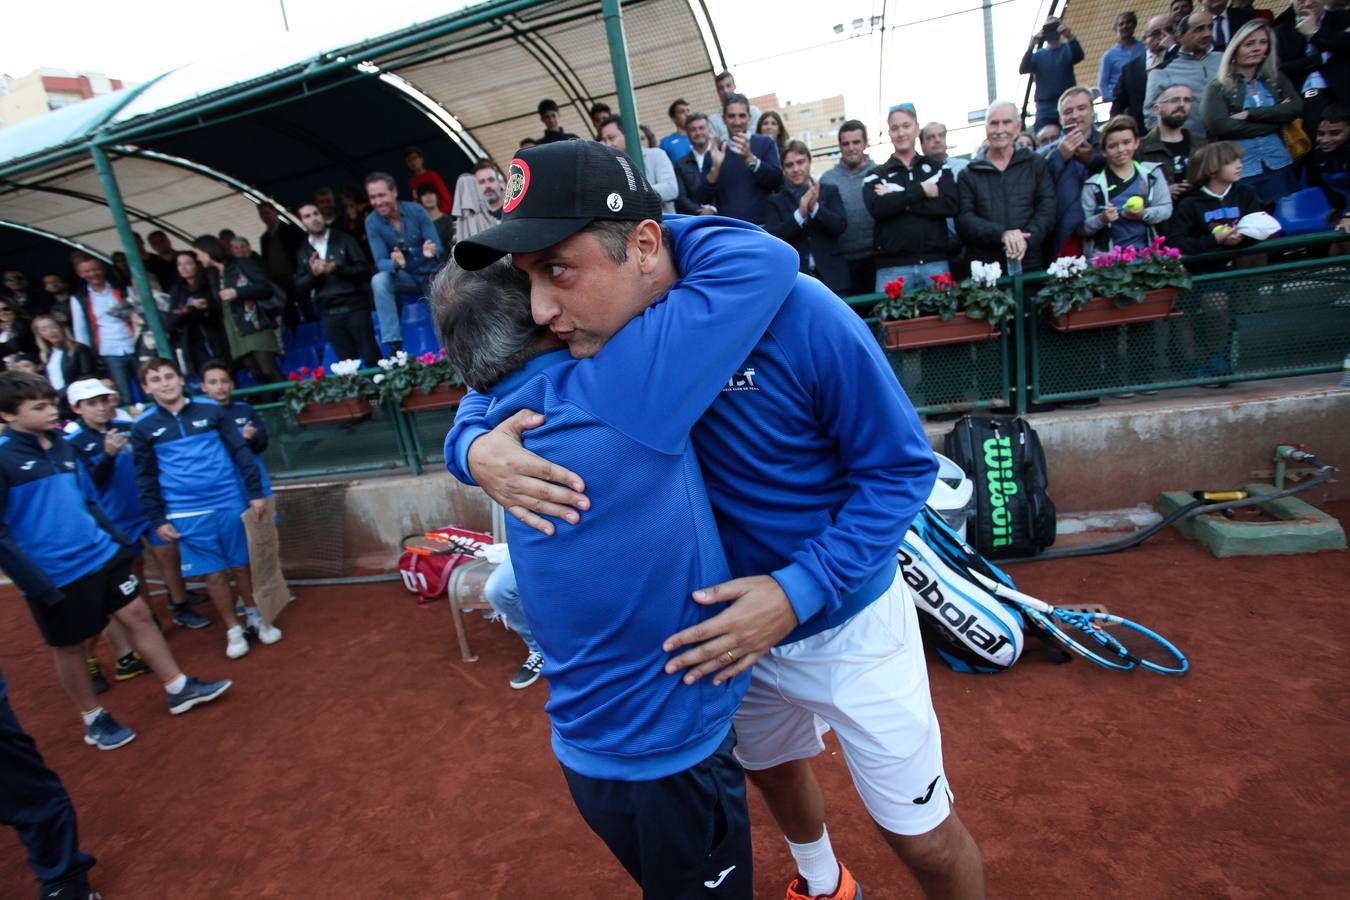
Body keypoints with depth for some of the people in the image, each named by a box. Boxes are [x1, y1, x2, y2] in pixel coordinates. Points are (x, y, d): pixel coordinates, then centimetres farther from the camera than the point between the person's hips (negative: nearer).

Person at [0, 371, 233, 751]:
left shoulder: (61, 444, 5)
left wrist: (114, 536, 11)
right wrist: (36, 584, -18)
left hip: (100, 554, 6)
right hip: (56, 575, -6)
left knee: (137, 615, 10)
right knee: (69, 647, 12)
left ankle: (178, 688, 23)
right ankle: (93, 720, 31)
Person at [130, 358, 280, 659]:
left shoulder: (211, 410, 1)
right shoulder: (143, 427, 3)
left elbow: (240, 452, 2)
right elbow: (145, 479, 6)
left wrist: (255, 493, -1)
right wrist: (158, 520, 3)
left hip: (230, 503, 0)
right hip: (187, 515, 0)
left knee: (243, 566, 9)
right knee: (213, 575, 6)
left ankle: (259, 620, 26)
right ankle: (233, 630, 22)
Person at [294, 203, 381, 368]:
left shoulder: (344, 240, 6)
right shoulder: (302, 252, 14)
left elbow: (365, 269, -2)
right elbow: (299, 286, 9)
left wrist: (337, 269, -15)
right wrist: (313, 274, -10)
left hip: (355, 306, -3)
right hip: (329, 314, 3)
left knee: (371, 358, -6)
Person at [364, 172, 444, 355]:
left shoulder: (416, 211, -10)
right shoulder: (372, 222, -9)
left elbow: (438, 247, -11)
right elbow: (380, 262, -14)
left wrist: (431, 252, -37)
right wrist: (396, 264, -39)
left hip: (432, 273, -1)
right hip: (406, 277, 1)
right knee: (379, 280, -30)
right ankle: (395, 345, -28)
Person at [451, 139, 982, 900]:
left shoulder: (796, 314, -30)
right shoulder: (591, 338, -17)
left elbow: (901, 469, -20)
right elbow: (490, 397, -2)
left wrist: (799, 592, -31)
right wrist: (477, 448, -27)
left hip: (847, 618, -4)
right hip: (732, 619, 5)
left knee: (925, 838, 14)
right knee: (773, 769, 32)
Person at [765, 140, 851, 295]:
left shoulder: (829, 191, 10)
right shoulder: (776, 201, 8)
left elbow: (840, 225, -1)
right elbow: (772, 237, -5)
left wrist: (815, 207, -16)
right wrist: (800, 214, -17)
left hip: (831, 276, 1)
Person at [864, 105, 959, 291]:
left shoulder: (938, 169, 14)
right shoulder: (876, 176, 9)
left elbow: (950, 205, -3)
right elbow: (876, 208, -10)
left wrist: (898, 200, -8)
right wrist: (921, 190, -10)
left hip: (935, 263, 2)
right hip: (892, 268, -2)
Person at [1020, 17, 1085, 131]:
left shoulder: (1067, 49, 10)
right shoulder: (1038, 55, 13)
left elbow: (1078, 56, -11)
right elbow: (1022, 69, -4)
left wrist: (1070, 37, -26)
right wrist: (1031, 47, -17)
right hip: (1045, 110, 1)